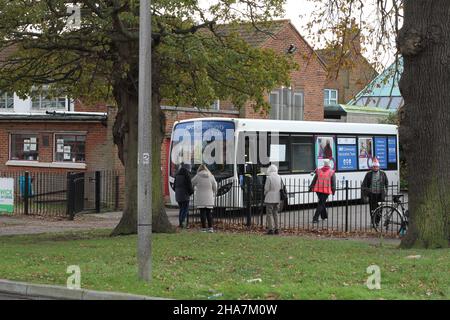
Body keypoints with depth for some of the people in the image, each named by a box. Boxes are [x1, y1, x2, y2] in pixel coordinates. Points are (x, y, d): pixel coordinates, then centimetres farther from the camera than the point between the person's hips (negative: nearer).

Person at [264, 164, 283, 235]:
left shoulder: (269, 178, -15)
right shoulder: (279, 177, 3)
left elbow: (266, 188, -12)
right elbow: (281, 187, 9)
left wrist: (265, 194, 7)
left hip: (270, 199, -6)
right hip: (277, 198, 6)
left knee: (269, 214, 0)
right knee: (275, 214, 14)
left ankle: (271, 229, -3)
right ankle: (276, 229, 13)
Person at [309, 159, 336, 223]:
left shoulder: (318, 171, 10)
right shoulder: (331, 172, 2)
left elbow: (314, 180, 11)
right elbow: (333, 182, -2)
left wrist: (311, 188, 17)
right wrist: (333, 190, 3)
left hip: (318, 190, 4)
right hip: (326, 191, -4)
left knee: (322, 202, 22)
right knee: (321, 204, -3)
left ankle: (324, 216, 35)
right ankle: (315, 218, -13)